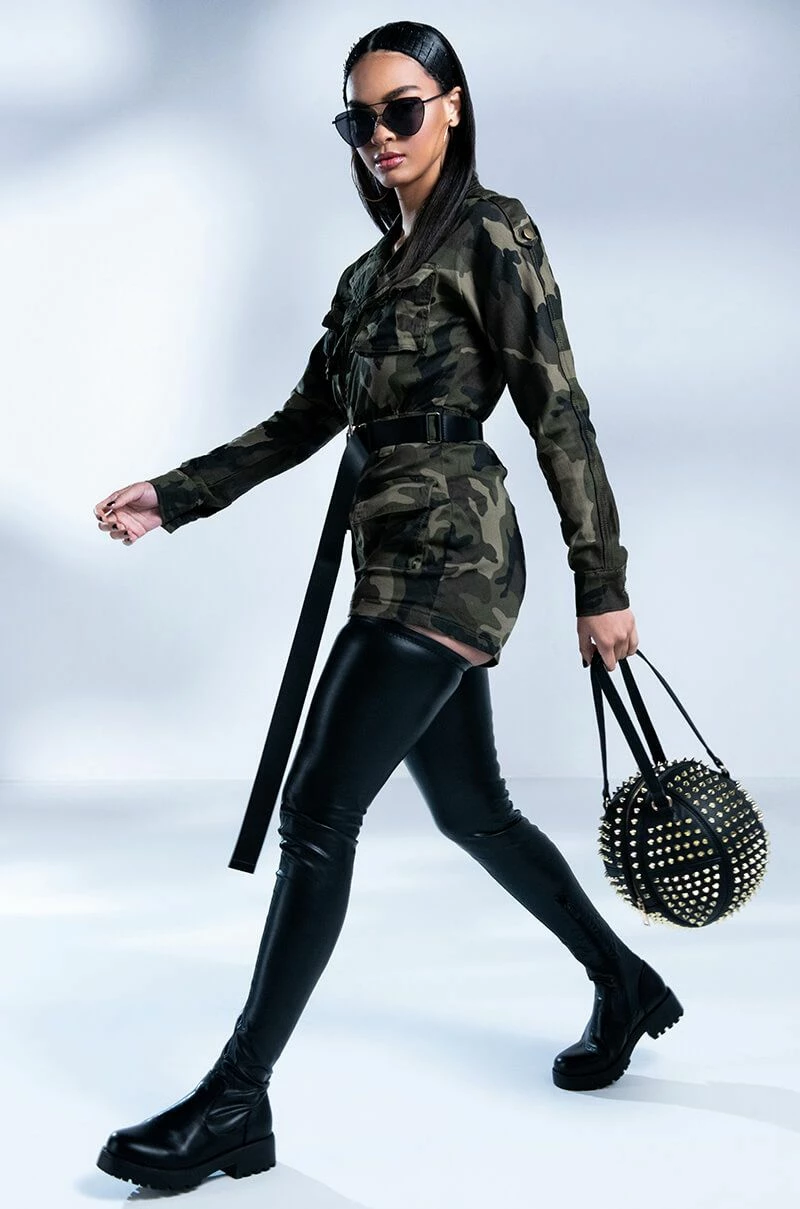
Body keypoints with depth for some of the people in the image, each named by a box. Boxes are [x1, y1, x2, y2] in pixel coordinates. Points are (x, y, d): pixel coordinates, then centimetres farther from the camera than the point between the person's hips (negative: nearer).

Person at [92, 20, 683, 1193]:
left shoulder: (491, 231, -4)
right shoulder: (373, 268, 19)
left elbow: (560, 412, -8)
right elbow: (305, 419, 18)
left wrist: (603, 585, -11)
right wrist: (174, 495, 8)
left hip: (446, 555, -9)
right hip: (404, 564, 9)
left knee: (318, 811, -10)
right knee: (471, 808, 16)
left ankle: (234, 1103, -2)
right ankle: (625, 987, 35)